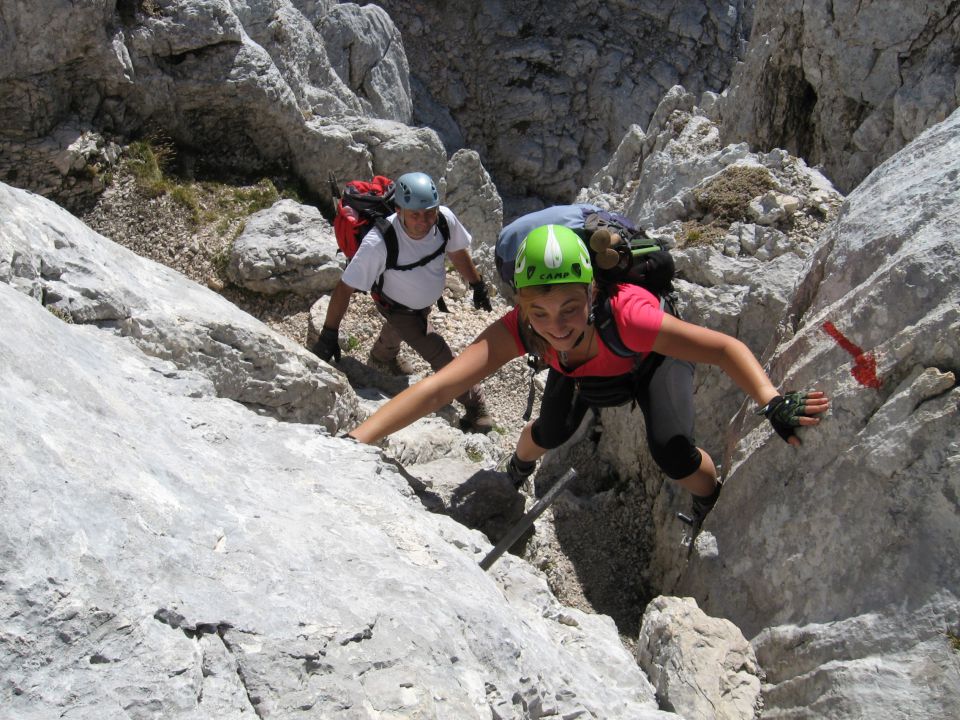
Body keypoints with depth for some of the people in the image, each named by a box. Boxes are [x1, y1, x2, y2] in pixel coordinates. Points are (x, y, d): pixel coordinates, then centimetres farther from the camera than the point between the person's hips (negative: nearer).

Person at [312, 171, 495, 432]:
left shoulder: (445, 219, -32)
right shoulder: (379, 242, -45)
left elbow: (458, 252, -9)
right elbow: (345, 288, -38)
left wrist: (478, 286, 2)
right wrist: (329, 335, -37)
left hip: (427, 300, 5)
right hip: (399, 308, -5)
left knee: (399, 329, 35)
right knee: (441, 357, -10)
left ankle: (383, 354, 71)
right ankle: (474, 406, 16)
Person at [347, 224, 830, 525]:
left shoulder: (625, 315, -46)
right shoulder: (518, 330, -39)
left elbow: (727, 349, -42)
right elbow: (436, 389, -46)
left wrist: (773, 405, -59)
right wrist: (355, 441, -55)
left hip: (651, 356, -3)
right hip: (581, 372, 3)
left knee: (673, 455, -21)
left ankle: (714, 508, 13)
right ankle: (519, 467, 38)